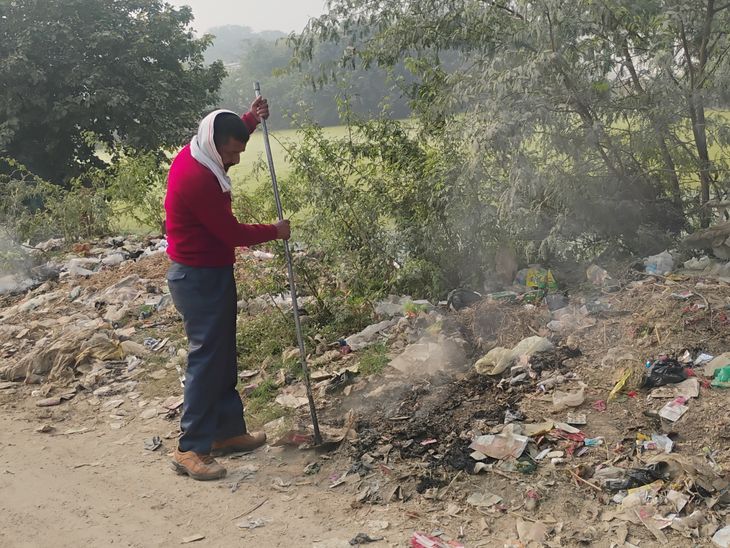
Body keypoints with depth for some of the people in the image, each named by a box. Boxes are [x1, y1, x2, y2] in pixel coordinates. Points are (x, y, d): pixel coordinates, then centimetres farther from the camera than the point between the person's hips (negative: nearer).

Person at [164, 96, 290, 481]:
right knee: (206, 358, -7)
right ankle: (190, 449, -1)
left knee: (222, 356, 15)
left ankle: (228, 431, 24)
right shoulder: (197, 178, -25)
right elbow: (232, 233, -21)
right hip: (200, 279, -10)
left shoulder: (196, 157, 5)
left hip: (207, 275, 10)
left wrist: (251, 119, 13)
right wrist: (275, 232, -5)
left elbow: (227, 135, 30)